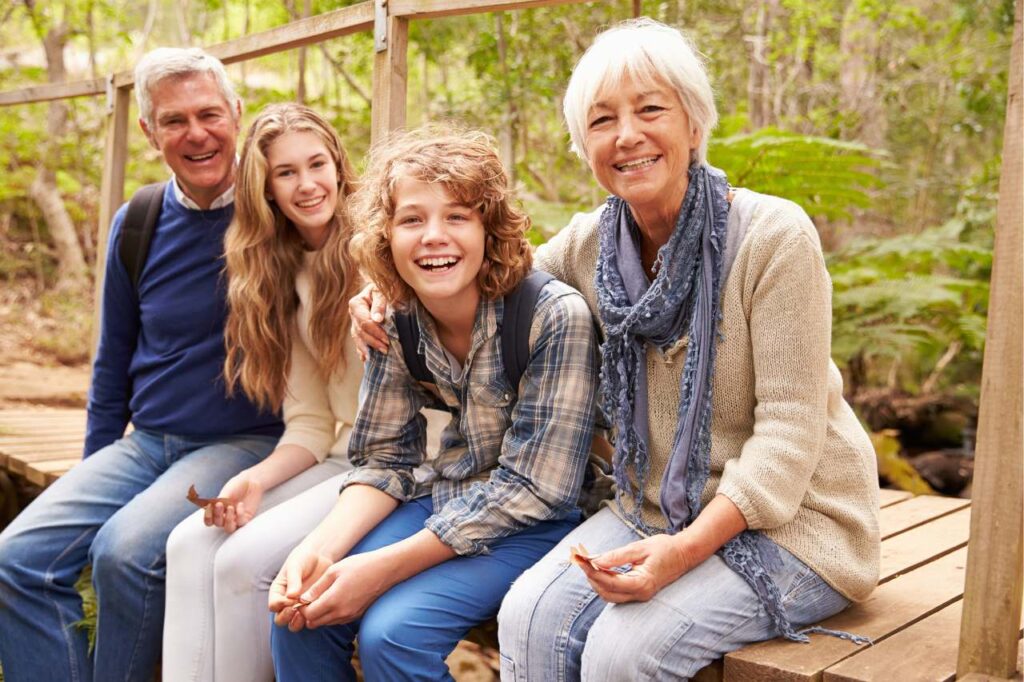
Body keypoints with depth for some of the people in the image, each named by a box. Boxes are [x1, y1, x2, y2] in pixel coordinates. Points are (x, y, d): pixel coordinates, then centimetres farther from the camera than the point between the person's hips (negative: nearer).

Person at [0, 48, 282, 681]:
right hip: (144, 443, 5)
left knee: (126, 552, -27)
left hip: (246, 442, -4)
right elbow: (114, 366, 14)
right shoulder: (137, 227, 6)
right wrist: (91, 481, 16)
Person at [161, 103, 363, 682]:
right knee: (191, 543, -10)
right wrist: (257, 479, -9)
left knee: (245, 559, -19)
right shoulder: (285, 277, 13)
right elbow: (310, 423, 7)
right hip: (340, 458, 6)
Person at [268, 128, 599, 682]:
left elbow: (530, 487, -21)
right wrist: (319, 549, -19)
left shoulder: (555, 317, -22)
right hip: (449, 503, 5)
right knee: (299, 610, -11)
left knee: (392, 630, -24)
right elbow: (384, 461, 0)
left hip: (538, 519, -5)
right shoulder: (396, 323, -5)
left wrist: (385, 567, -24)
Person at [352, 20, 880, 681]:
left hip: (789, 519, -4)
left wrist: (685, 549, -28)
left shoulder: (774, 235, -17)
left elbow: (788, 431, -18)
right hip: (656, 510, 5)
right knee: (529, 619, -19)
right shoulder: (590, 243, -1)